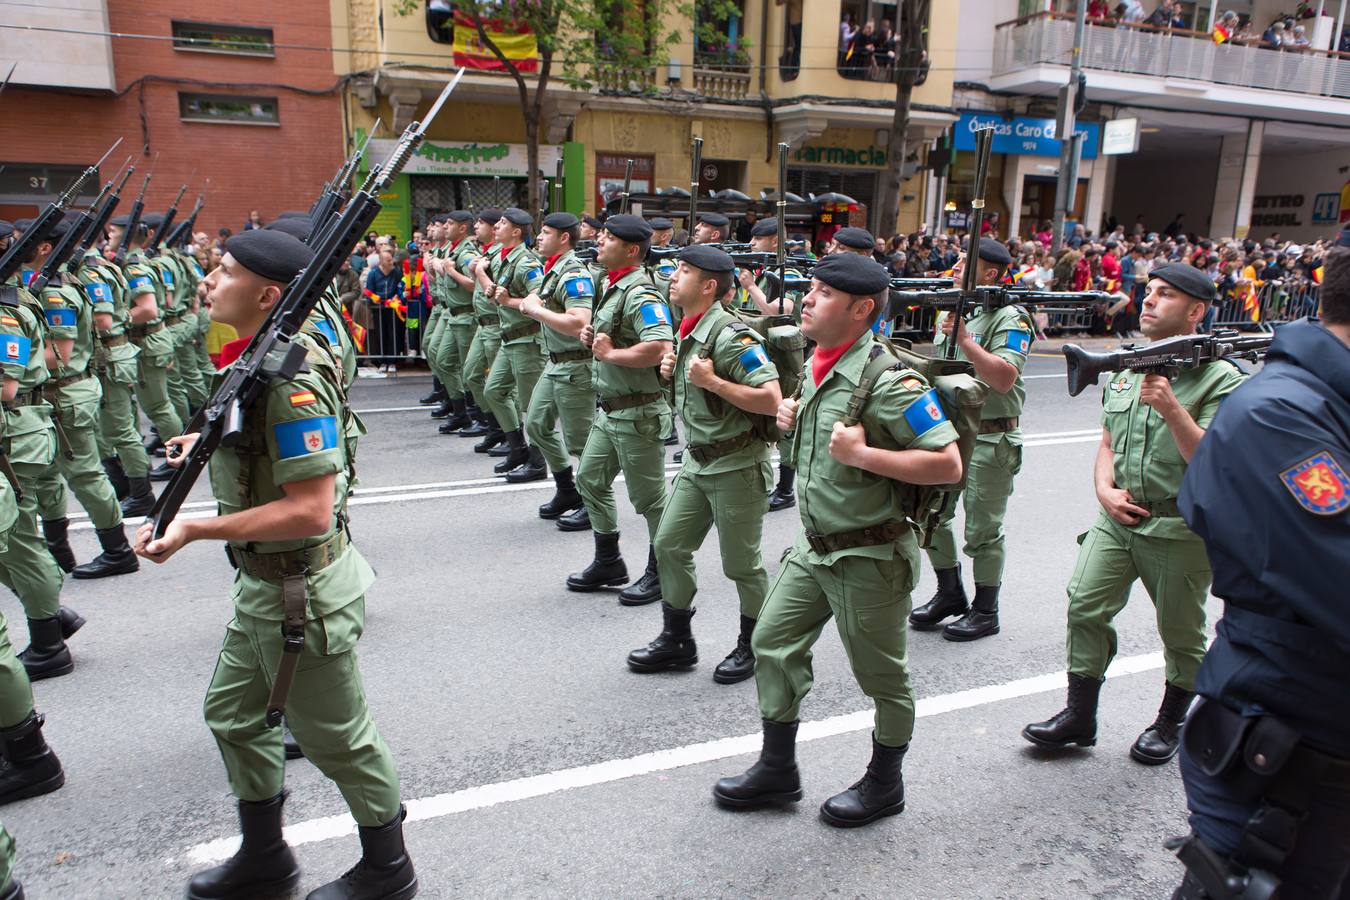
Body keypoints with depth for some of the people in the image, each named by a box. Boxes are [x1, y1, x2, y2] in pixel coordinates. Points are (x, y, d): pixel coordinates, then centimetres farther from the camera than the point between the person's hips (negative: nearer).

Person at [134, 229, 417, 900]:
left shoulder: (290, 380, -27)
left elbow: (310, 510, -31)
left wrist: (195, 530, -27)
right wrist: (214, 441, 16)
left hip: (301, 592, -10)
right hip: (262, 585, 10)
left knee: (336, 736, 8)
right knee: (232, 714, 23)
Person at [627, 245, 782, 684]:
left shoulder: (730, 335, -20)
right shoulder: (689, 332, 8)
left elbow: (771, 400, -26)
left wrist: (712, 381, -25)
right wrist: (672, 371, 4)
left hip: (737, 466, -9)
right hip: (697, 461, 9)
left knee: (741, 563, 5)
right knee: (669, 545, 10)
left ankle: (752, 646, 25)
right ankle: (677, 640, 25)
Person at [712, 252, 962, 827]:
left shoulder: (888, 382, -22)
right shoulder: (816, 368, 5)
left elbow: (948, 464, -23)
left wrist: (863, 455, -27)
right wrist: (791, 418, 4)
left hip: (870, 555, -8)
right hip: (814, 546, 9)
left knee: (881, 676, 11)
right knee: (772, 645, 13)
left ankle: (884, 784, 34)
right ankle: (778, 769, 30)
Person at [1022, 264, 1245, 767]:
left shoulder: (1220, 379, -10)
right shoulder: (1125, 367, 10)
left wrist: (1171, 408, -28)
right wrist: (1105, 489, -2)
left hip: (1180, 528, -5)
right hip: (1117, 517, 5)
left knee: (1180, 632, 11)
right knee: (1084, 608, -1)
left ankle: (1170, 723, 32)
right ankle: (1079, 716, 13)